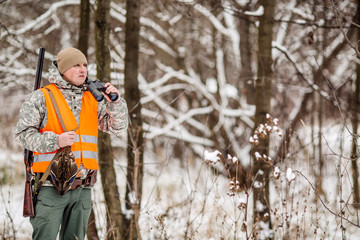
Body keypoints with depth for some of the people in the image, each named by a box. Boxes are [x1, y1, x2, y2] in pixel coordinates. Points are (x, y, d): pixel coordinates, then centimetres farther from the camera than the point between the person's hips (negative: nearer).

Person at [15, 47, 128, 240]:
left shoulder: (91, 101, 15)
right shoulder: (41, 97, 0)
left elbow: (118, 128, 14)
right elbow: (23, 133, -5)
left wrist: (115, 103, -4)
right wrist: (55, 141, -19)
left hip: (83, 187, 5)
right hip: (51, 185, -5)